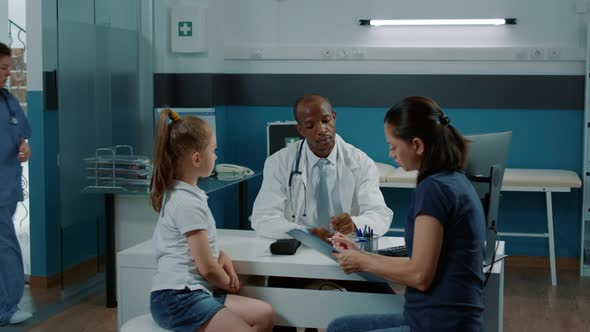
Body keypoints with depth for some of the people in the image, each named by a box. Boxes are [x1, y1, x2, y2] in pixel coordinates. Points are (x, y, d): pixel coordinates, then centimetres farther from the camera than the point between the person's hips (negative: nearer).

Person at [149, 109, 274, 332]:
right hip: (178, 298, -10)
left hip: (188, 292, 10)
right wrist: (230, 284, 4)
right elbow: (207, 268, -16)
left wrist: (223, 258, 4)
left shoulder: (181, 193, 13)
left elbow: (206, 247, 25)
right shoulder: (188, 203, -17)